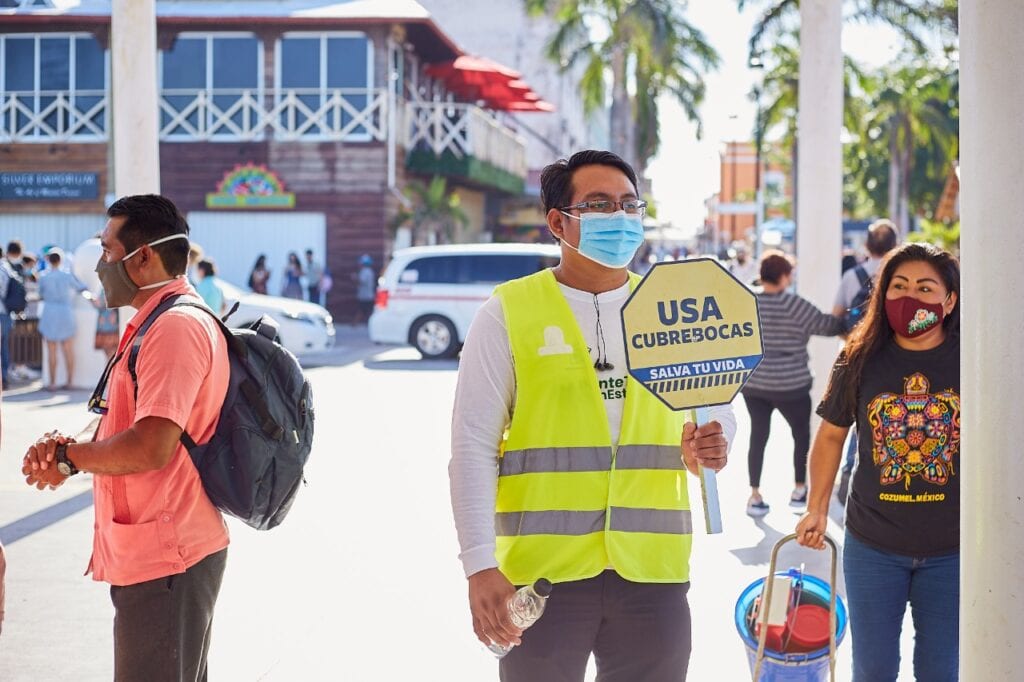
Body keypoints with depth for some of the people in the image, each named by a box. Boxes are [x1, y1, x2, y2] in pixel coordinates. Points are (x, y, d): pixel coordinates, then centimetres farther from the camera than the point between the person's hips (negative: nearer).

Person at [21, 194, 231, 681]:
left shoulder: (176, 327, -18)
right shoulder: (160, 324, 16)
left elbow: (151, 447, -26)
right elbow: (130, 431, 19)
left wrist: (67, 455, -11)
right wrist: (66, 450, -1)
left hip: (164, 562, -11)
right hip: (156, 554, 11)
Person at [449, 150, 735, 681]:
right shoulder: (510, 312, -1)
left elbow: (716, 408, 17)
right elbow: (474, 446, -2)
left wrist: (709, 445, -7)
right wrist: (480, 564, -10)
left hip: (652, 571, 3)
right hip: (543, 571, -3)